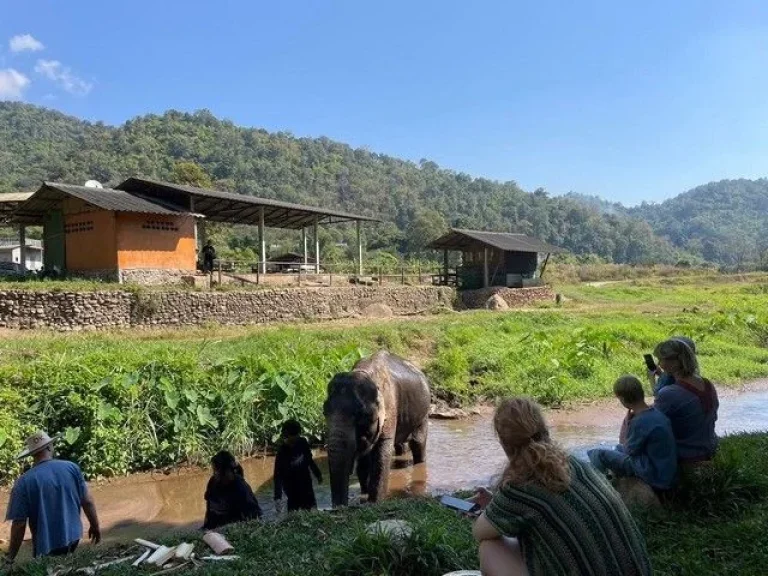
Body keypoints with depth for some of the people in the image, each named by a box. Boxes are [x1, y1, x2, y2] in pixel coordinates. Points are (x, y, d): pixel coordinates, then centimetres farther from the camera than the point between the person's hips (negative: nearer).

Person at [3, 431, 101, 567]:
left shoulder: (24, 482, -14)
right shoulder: (72, 467, -8)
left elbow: (19, 524, -13)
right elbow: (87, 501, -4)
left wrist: (10, 558, -2)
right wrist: (95, 526, 11)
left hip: (46, 545, -3)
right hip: (72, 537, 3)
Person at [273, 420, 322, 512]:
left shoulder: (302, 442, -13)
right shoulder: (282, 452, -26)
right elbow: (278, 475, -28)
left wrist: (318, 474, 16)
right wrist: (278, 497, -37)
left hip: (305, 481, 5)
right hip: (291, 486, -5)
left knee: (311, 507, 11)